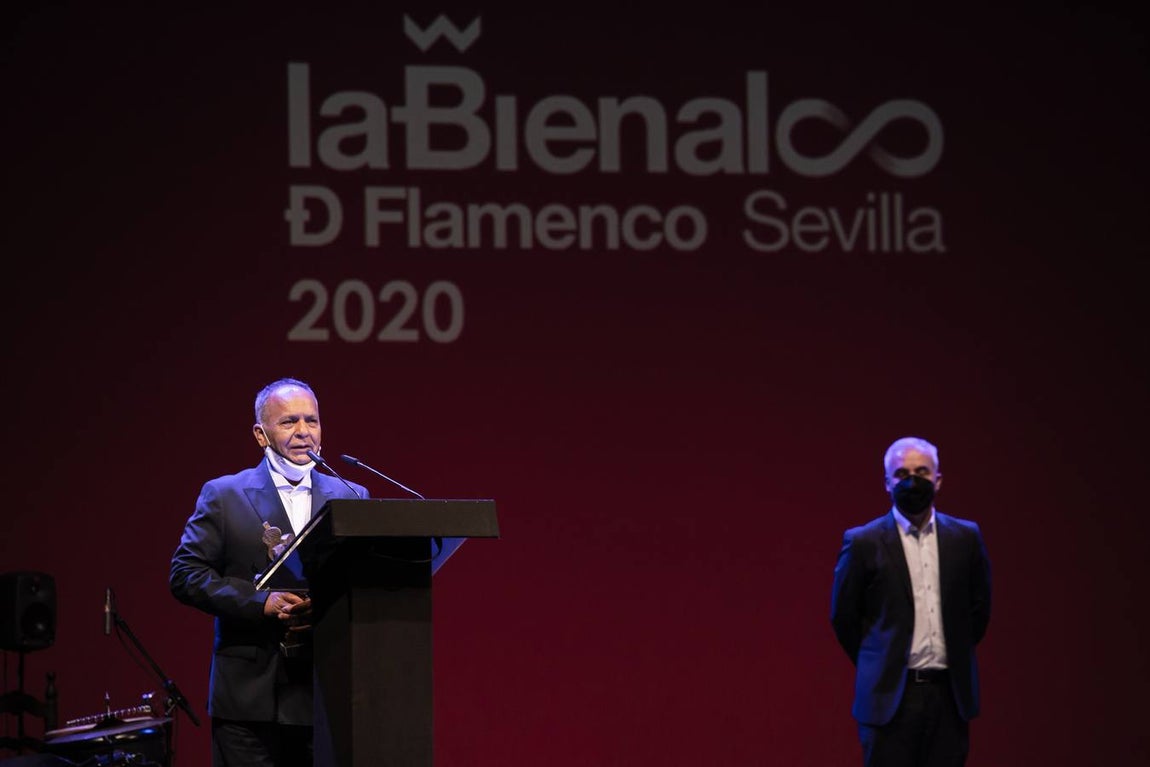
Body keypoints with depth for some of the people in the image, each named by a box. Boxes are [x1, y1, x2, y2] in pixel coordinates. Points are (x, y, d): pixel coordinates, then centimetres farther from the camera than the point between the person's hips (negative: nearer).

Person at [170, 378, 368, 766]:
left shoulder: (352, 498, 12)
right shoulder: (224, 496, 5)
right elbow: (185, 574, -3)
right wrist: (261, 603, -14)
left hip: (328, 692, 2)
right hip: (250, 695, -2)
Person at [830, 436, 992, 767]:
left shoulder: (965, 537, 6)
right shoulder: (863, 542, -3)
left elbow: (979, 606, 17)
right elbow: (843, 616, 5)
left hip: (950, 693, 3)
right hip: (889, 698, -3)